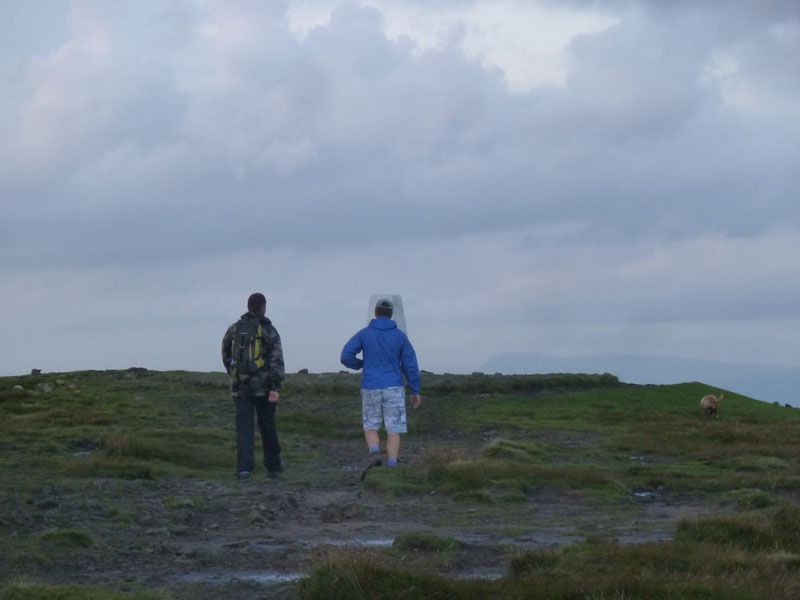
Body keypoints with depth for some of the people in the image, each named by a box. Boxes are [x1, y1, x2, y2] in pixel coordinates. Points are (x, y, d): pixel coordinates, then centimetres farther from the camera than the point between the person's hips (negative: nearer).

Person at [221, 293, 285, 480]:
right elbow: (276, 359, -12)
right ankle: (273, 466, 19)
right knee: (267, 426, 10)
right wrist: (275, 388, -14)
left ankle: (244, 467, -15)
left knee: (244, 427, -2)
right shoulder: (268, 330, -4)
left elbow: (226, 356, 17)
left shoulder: (233, 329, 7)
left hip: (240, 387, 2)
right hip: (263, 386, -2)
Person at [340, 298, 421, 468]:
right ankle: (391, 465, -6)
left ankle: (374, 452, -17)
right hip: (393, 389, 0)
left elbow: (346, 357, -7)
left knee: (370, 428, 12)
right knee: (393, 430, 4)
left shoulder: (364, 334, 0)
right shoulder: (400, 336, 0)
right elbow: (411, 365, -1)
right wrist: (415, 391, 7)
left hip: (371, 389, 0)